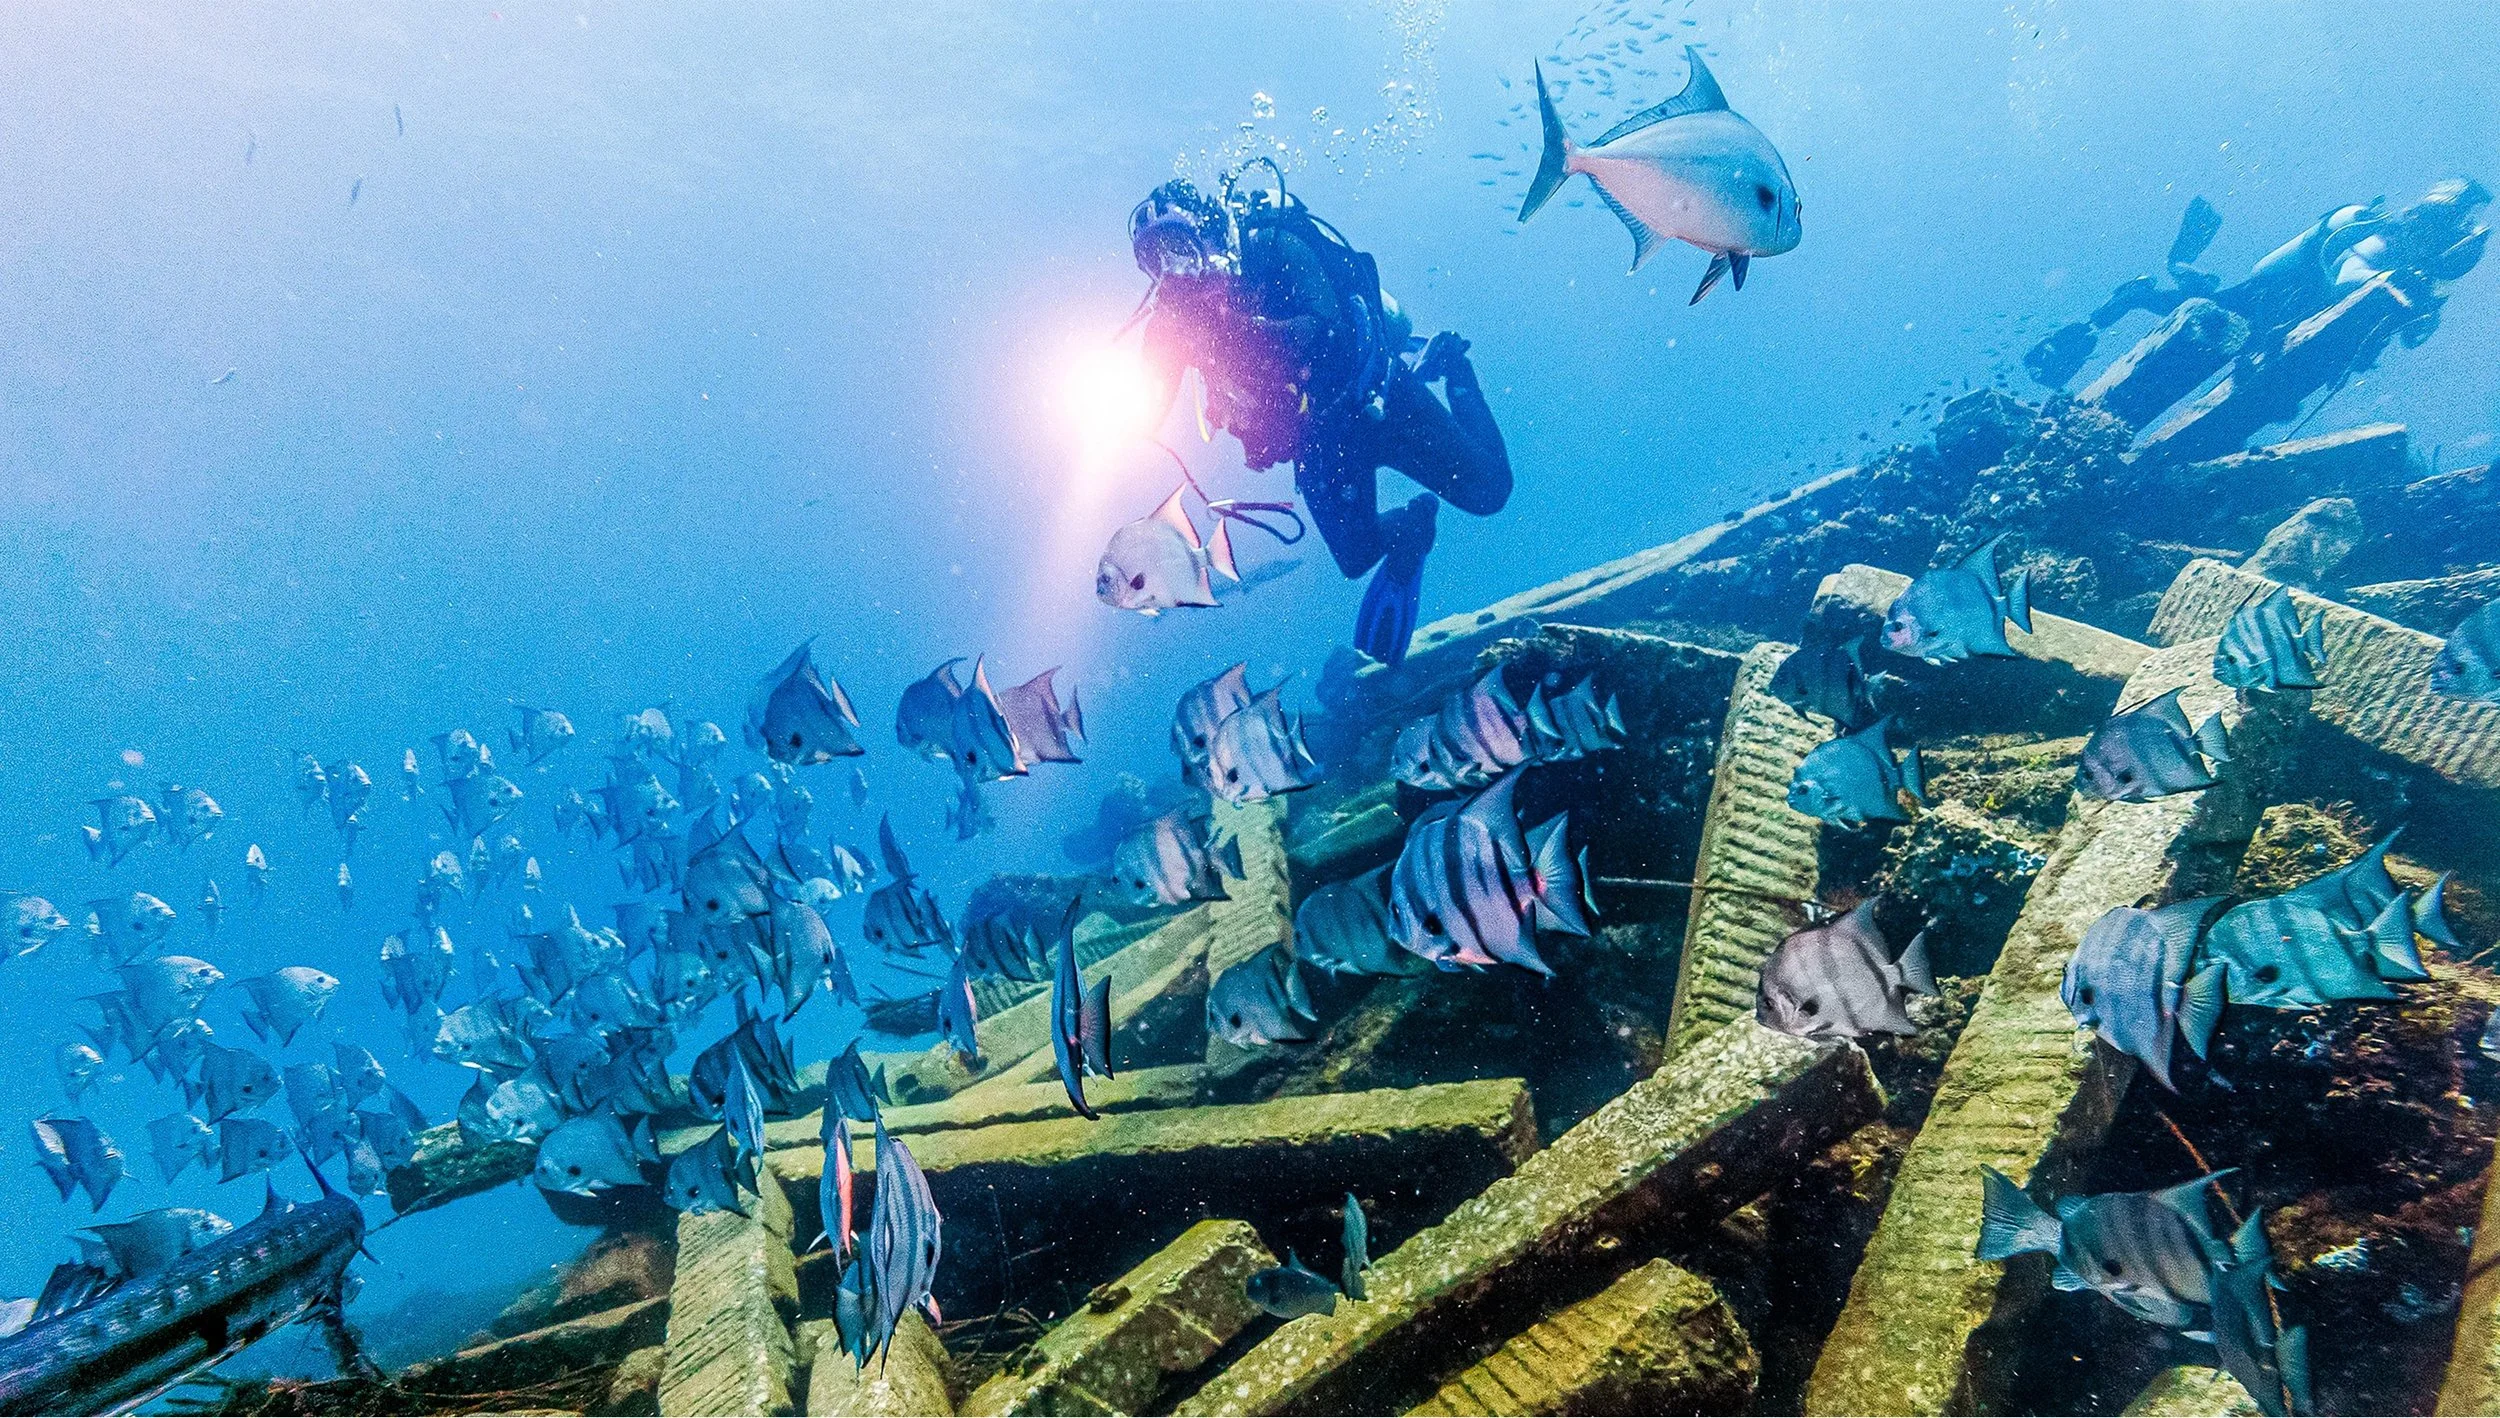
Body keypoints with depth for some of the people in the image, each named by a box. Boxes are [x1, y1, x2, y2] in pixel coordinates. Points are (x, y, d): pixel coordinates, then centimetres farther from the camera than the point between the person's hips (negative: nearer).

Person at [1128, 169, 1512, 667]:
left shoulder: (1276, 248, -21)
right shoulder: (1173, 315, -7)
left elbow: (1327, 328, -36)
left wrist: (1236, 323, -47)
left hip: (1377, 398, -4)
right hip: (1316, 436, 4)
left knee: (1485, 489, -4)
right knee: (1356, 556, -7)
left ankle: (1448, 369, 22)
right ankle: (1411, 521, 28)